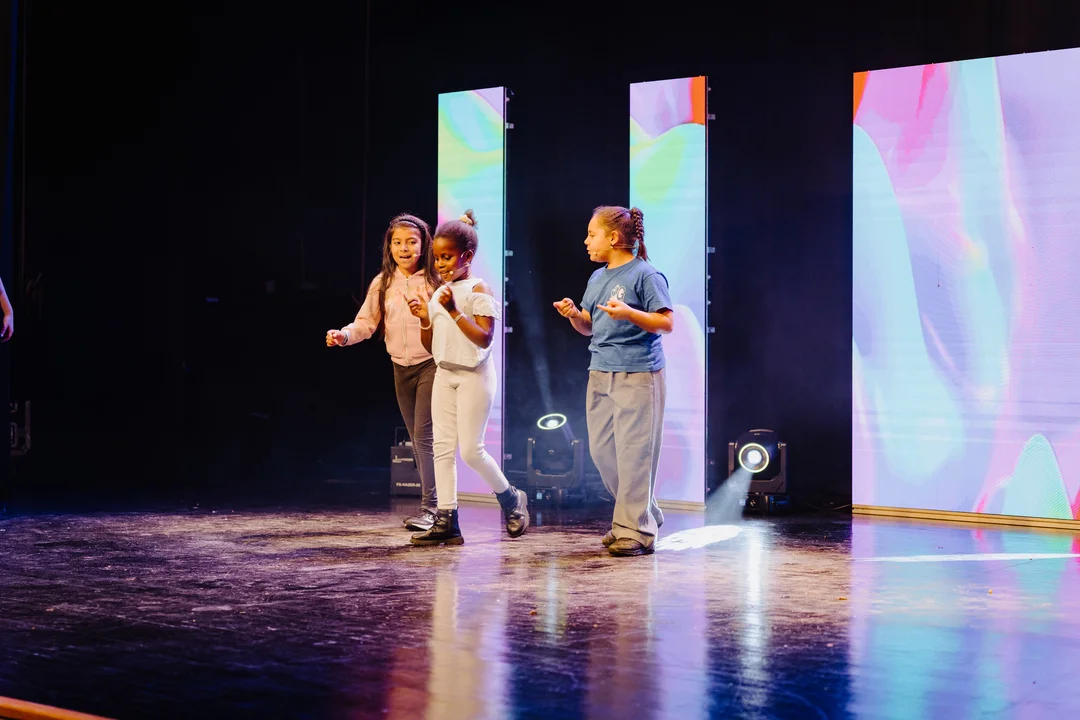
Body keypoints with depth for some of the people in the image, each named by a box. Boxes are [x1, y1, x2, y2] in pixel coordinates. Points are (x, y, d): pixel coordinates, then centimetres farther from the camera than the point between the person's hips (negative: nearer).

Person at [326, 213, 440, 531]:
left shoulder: (435, 279, -7)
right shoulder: (382, 284, 5)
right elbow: (366, 323, 3)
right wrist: (344, 336, -16)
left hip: (431, 364, -6)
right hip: (401, 367, 6)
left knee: (424, 434, -14)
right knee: (416, 438, 12)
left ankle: (430, 508, -12)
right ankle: (432, 505, 21)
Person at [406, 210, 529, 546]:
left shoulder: (478, 290, -8)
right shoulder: (438, 295, 12)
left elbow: (484, 339, -18)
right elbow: (431, 345, 14)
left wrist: (454, 311, -24)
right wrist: (425, 320, -4)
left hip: (473, 376, -7)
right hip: (444, 375, 7)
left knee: (470, 449, -8)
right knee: (442, 448, 1)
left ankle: (511, 499, 15)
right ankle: (447, 521, 2)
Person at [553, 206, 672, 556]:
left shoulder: (644, 274, -8)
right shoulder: (597, 278, 15)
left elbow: (666, 323, -12)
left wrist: (629, 313, -24)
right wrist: (574, 315, 0)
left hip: (638, 374, -8)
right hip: (600, 373, 8)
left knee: (633, 452, -6)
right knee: (601, 450, 9)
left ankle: (635, 531, 1)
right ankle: (645, 514, 23)